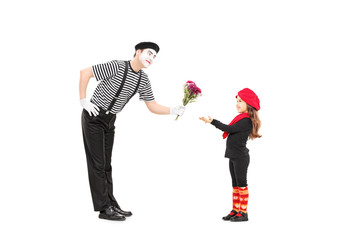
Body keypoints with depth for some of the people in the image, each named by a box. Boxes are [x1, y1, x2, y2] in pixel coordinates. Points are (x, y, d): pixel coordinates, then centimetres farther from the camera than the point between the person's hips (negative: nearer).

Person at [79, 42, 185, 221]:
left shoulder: (143, 80, 2)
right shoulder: (117, 66, -20)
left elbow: (153, 106, 5)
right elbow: (85, 72, -18)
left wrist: (173, 110, -12)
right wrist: (83, 101, -18)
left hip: (109, 121, 7)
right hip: (93, 117, -7)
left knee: (106, 164, 11)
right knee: (98, 163, -6)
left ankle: (111, 205, 16)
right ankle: (104, 208, -3)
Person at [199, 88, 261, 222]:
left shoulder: (247, 121, -16)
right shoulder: (241, 119, 13)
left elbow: (229, 129, -21)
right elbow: (230, 130, 10)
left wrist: (212, 121, -20)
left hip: (241, 157, -9)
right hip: (233, 156, 9)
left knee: (241, 184, -3)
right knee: (235, 185, 12)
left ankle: (243, 213, 2)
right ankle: (235, 210, 19)